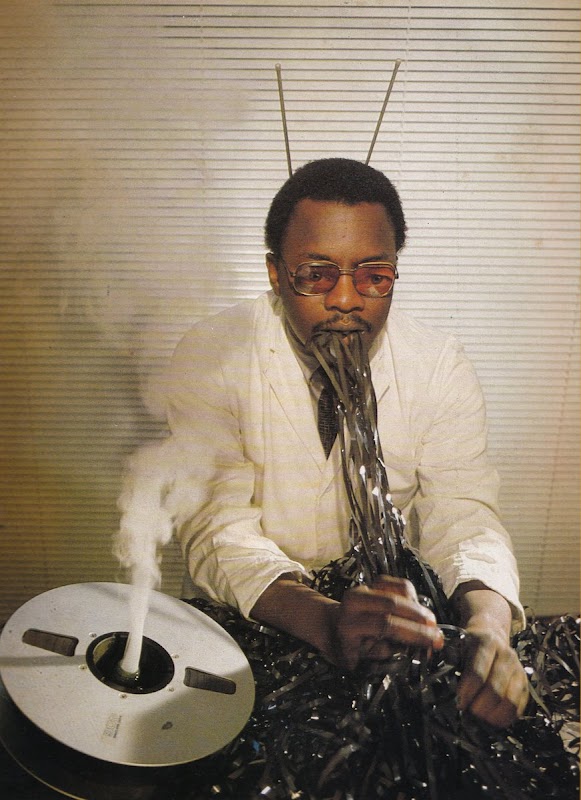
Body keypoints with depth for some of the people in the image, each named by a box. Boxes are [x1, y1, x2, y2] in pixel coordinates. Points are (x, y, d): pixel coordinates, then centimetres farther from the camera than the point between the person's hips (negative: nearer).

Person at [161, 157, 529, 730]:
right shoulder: (210, 357, -14)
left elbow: (461, 515, -8)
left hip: (396, 615, 2)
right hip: (253, 627, -1)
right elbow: (218, 530, -19)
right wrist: (324, 622, -38)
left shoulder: (439, 366, -6)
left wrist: (489, 619, -31)